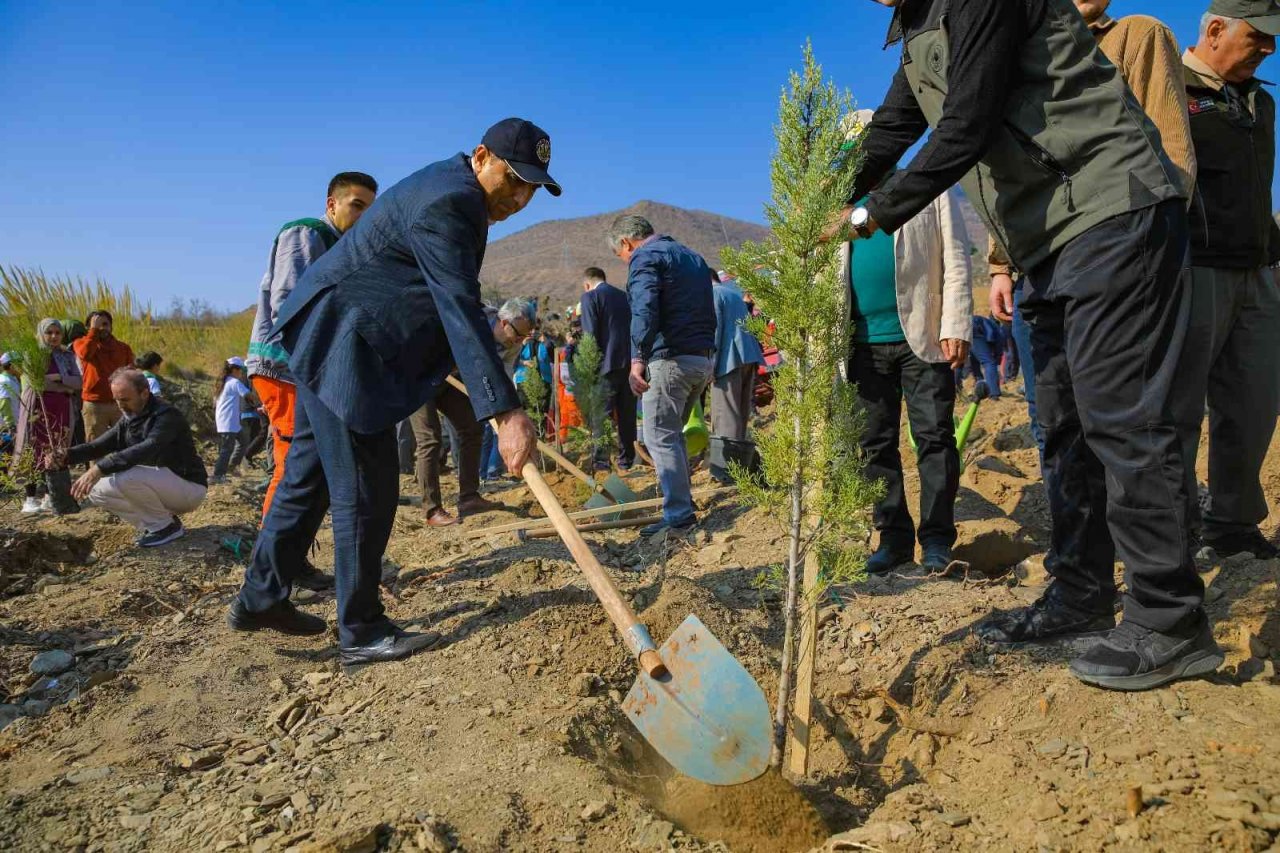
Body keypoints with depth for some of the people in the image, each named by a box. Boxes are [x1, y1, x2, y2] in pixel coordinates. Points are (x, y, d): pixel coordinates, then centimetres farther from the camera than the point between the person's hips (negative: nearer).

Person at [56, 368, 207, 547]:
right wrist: (68, 455, -21)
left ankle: (166, 526, -11)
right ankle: (153, 524, 4)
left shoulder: (166, 415, -21)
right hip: (159, 487, 9)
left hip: (188, 486, -9)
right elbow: (101, 444, -2)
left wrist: (99, 469, -43)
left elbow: (147, 449, -37)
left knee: (126, 476, -31)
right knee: (94, 490, 0)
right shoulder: (128, 419, 8)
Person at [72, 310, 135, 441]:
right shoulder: (82, 343, 6)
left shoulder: (123, 347, 12)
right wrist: (94, 329, -10)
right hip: (94, 405, -2)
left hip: (120, 404, 2)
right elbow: (85, 353, -18)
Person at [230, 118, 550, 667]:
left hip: (327, 338, 11)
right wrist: (505, 411, -36)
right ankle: (361, 633, 5)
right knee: (365, 491, -6)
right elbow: (461, 311, -31)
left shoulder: (453, 190, 12)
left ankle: (260, 600, 29)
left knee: (310, 473, 16)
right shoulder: (445, 203, -21)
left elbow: (454, 300, 24)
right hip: (340, 343, -11)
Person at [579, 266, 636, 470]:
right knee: (627, 413, 11)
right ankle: (626, 459, 16)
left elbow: (590, 335, -10)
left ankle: (601, 460, -5)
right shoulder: (624, 296, 17)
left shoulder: (589, 297, -2)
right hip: (631, 362, 6)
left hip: (608, 363, -6)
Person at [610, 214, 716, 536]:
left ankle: (679, 515, -8)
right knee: (672, 434, 18)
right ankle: (681, 501, 22)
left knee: (660, 438, -5)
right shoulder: (693, 256, 23)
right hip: (704, 359, 9)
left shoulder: (645, 257, -5)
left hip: (670, 358, -9)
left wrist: (638, 358, -30)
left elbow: (644, 309, -22)